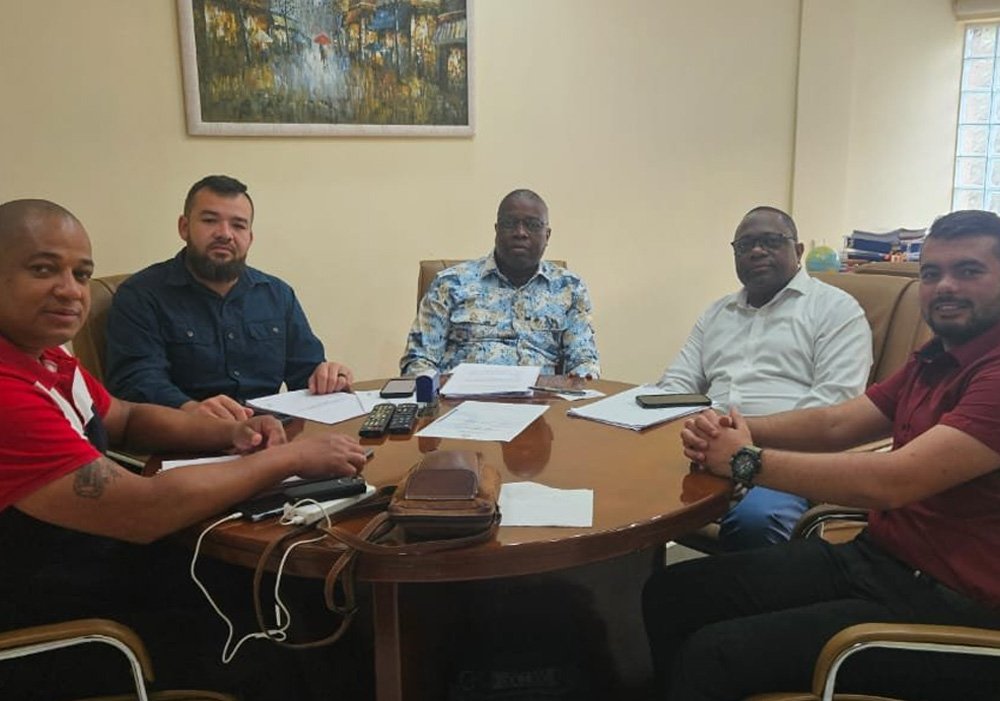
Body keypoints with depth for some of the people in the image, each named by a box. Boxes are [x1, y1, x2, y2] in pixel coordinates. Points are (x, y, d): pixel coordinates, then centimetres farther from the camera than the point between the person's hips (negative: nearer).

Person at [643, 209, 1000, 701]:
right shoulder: (933, 362, 14)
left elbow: (893, 482, -26)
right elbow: (835, 423, 8)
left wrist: (748, 461, -16)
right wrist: (734, 430, -10)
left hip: (952, 605, -8)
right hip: (871, 556, 9)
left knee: (715, 654, -21)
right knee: (668, 595, -1)